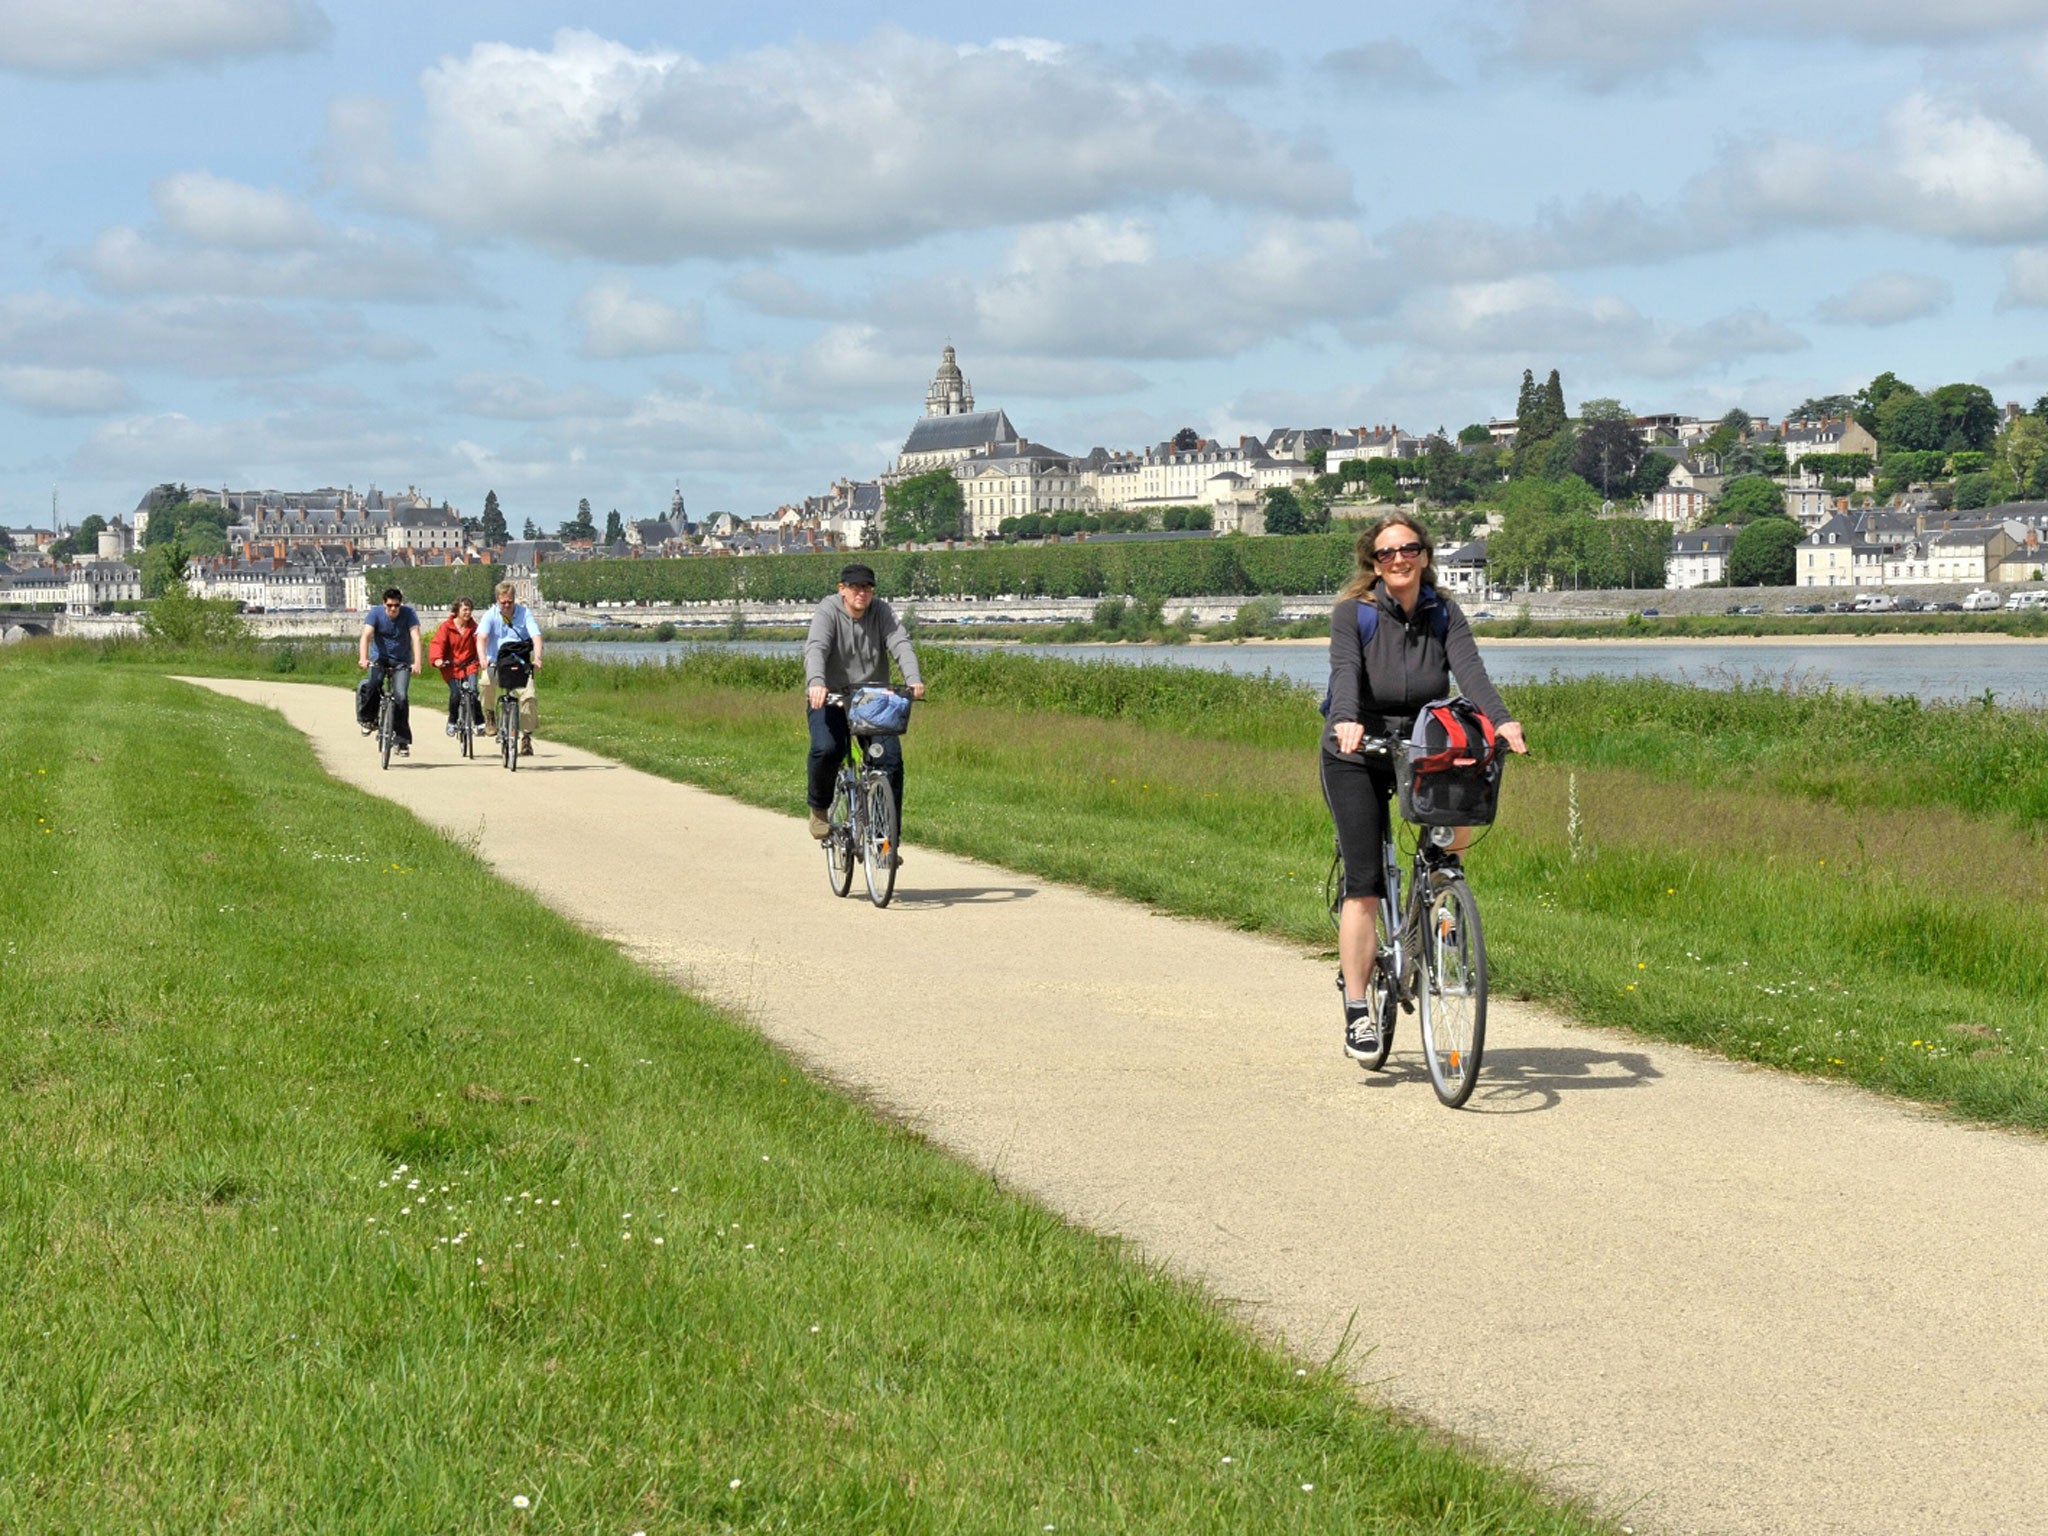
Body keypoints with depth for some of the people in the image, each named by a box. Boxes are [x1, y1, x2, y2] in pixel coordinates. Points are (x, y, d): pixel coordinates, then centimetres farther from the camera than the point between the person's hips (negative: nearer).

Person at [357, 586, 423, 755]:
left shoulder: (408, 613, -12)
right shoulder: (375, 613, -11)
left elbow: (416, 638, -22)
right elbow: (366, 635, -23)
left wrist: (418, 662, -37)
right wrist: (363, 658, -40)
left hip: (401, 662, 0)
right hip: (379, 659, 0)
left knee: (401, 696, -17)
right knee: (370, 685, -29)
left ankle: (403, 741, -9)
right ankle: (368, 719, -3)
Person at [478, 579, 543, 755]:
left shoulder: (524, 613, -3)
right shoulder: (491, 616, -4)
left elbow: (536, 636, -14)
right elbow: (482, 637, -19)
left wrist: (537, 658, -33)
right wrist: (483, 659, -39)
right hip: (496, 663, -1)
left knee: (528, 695, -21)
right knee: (487, 682, -33)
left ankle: (526, 737, -8)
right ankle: (490, 716, -7)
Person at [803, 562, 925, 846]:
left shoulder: (882, 612, 0)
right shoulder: (828, 612, -8)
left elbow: (901, 644, -15)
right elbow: (816, 649, -25)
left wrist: (913, 679, -35)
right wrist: (816, 682, -45)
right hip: (830, 698, -3)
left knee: (890, 758, -13)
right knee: (826, 749, -28)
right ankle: (819, 806, 1)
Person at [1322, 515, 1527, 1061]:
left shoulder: (1444, 615, -2)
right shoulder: (1352, 612, -10)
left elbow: (1469, 669, -17)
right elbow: (1346, 670, -26)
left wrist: (1501, 720, -36)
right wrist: (1347, 721, -47)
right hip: (1357, 757, -3)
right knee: (1365, 884, -10)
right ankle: (1357, 1011, -3)